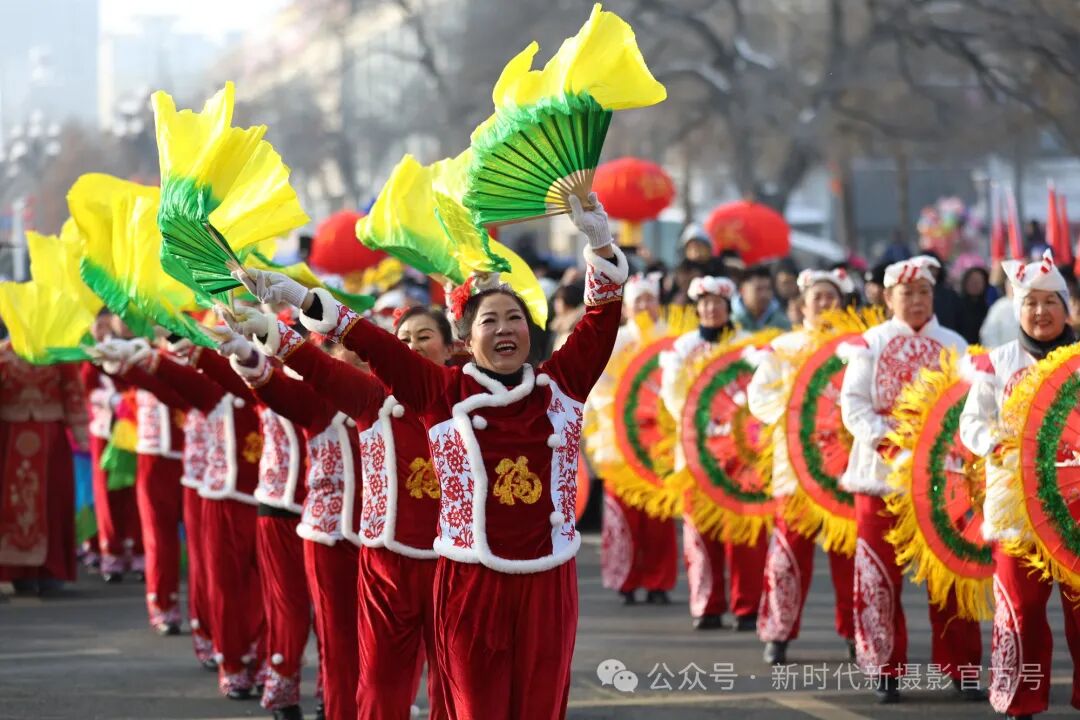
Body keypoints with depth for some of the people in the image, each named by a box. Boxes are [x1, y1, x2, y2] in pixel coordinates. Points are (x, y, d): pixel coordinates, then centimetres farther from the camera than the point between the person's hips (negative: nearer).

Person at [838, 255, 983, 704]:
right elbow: (853, 403, -4)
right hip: (882, 472, -1)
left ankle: (959, 668, 10)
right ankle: (886, 670, 9)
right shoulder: (870, 344, 2)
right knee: (879, 573, 1)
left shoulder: (952, 345, 7)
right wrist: (882, 439, -19)